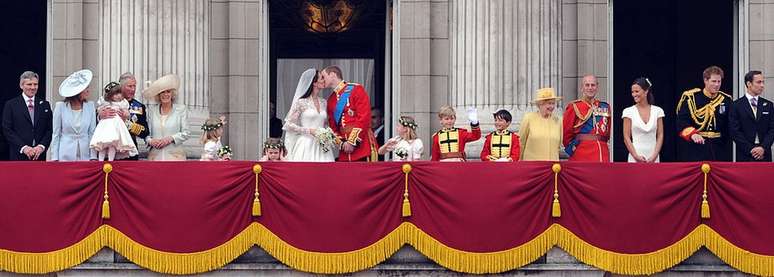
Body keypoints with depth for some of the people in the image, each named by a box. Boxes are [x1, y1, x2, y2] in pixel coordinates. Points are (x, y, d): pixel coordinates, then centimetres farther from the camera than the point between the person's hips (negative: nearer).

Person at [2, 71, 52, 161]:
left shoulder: (45, 105, 12)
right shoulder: (10, 105, 4)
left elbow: (49, 130, 9)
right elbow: (7, 130, -1)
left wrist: (41, 146, -8)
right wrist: (23, 147, -11)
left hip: (39, 156, 2)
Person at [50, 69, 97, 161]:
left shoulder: (90, 106, 5)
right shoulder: (60, 106, 1)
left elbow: (92, 133, 6)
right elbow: (55, 134, 3)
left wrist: (93, 157, -1)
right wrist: (55, 158, -3)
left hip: (84, 155, 1)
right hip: (65, 156, -1)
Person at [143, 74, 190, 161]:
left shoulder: (181, 109, 6)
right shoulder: (152, 109, 12)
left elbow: (186, 133, 4)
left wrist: (170, 138, -10)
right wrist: (150, 141, -8)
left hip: (175, 155, -2)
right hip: (156, 155, 2)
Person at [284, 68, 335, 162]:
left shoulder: (323, 102, 13)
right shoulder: (301, 102, -3)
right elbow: (289, 125, -4)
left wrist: (328, 132, 2)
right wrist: (310, 131, -12)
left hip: (321, 147, 5)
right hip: (306, 147, -5)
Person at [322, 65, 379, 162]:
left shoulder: (356, 89, -4)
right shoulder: (331, 100, 16)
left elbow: (364, 117, -12)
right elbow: (333, 126, 17)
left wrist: (352, 142, -14)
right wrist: (342, 143, -2)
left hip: (362, 145, -6)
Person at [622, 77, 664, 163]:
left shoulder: (658, 111, 6)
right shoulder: (628, 112, 2)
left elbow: (660, 136, 5)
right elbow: (626, 138, -1)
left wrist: (654, 156, -7)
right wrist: (636, 156, -11)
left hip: (653, 158, 1)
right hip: (635, 158, -1)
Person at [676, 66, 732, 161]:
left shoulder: (726, 100, 10)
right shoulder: (691, 97, -1)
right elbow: (682, 121, -9)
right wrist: (692, 134, -26)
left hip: (719, 150, 3)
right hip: (695, 147, -3)